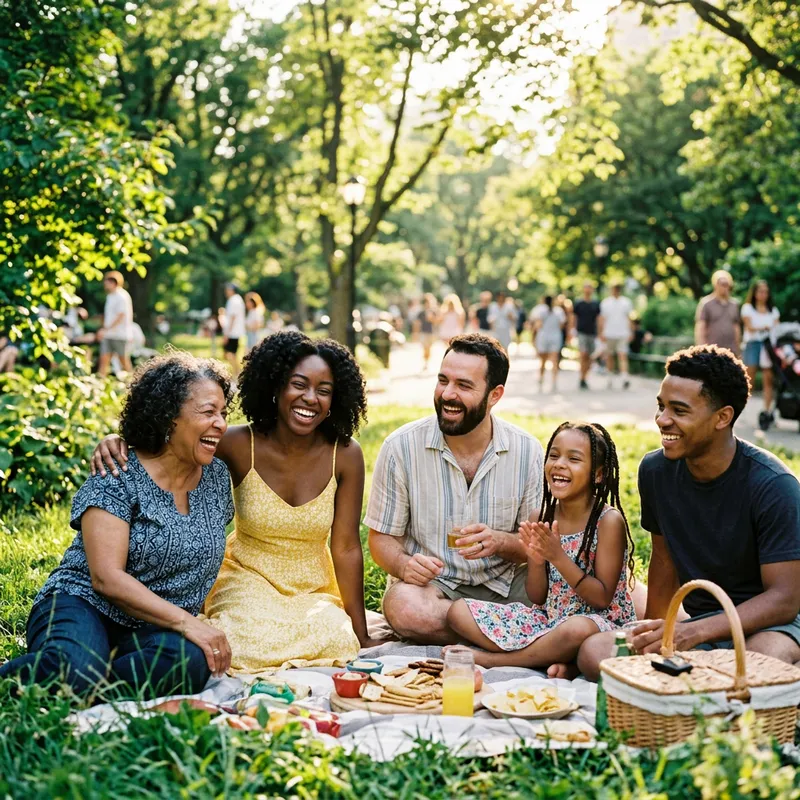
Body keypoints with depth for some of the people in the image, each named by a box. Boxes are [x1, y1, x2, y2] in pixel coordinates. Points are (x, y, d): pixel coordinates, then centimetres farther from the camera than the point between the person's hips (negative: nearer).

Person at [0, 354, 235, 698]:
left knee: (190, 661, -34)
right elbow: (106, 578, -17)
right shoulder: (119, 478, -8)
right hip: (84, 605, -5)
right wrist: (186, 621, -24)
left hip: (155, 630, 5)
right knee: (73, 667, -41)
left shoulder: (217, 476, 11)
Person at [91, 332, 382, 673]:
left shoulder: (345, 455, -10)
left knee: (336, 643, -28)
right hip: (248, 580, -2)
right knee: (256, 644, -31)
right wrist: (116, 441, -30)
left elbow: (346, 548, -7)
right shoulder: (241, 445, -14)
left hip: (314, 589, 2)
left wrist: (362, 635, -5)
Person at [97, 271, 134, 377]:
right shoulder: (110, 296, 15)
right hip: (108, 335, 8)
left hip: (121, 335, -8)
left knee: (124, 360, 1)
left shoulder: (122, 296, -12)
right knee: (104, 359, -1)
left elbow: (121, 316, -17)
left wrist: (106, 329, -20)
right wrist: (103, 330, 12)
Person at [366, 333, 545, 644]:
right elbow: (381, 538, 0)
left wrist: (501, 542, -21)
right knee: (405, 607, -36)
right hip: (432, 584, 0)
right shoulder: (401, 447, -7)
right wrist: (404, 565, -23)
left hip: (502, 583, 1)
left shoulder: (527, 451, -3)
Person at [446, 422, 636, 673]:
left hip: (601, 623, -6)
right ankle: (554, 660, -16)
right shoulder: (541, 519, 1)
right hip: (548, 618, 6)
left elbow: (603, 598, -15)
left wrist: (558, 556, -23)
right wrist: (536, 560, -17)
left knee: (579, 629, -42)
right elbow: (537, 598, 4)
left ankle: (487, 659, -19)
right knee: (458, 611, -6)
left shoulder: (608, 521, -12)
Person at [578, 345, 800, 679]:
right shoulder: (655, 470, -1)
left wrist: (693, 633, -30)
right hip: (698, 625, 5)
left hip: (768, 622, -4)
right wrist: (653, 636, 17)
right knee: (593, 652, -23)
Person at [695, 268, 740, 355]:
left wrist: (737, 351, 16)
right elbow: (699, 329, -7)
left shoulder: (734, 304, 13)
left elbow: (736, 328, 19)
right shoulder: (706, 303, -3)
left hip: (731, 353, 5)